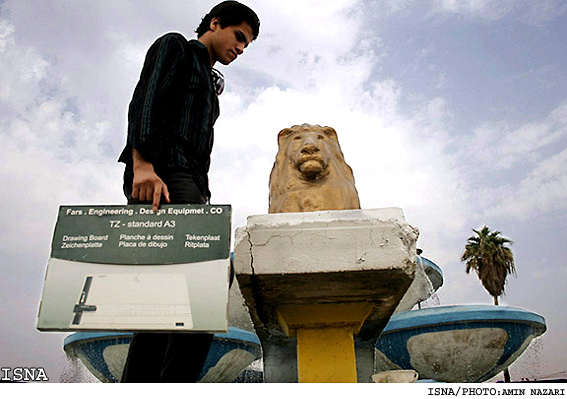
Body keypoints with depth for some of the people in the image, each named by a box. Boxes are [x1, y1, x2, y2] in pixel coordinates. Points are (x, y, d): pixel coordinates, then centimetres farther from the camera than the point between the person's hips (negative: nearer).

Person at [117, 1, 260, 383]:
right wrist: (142, 164, -21)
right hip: (160, 172, -9)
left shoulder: (208, 84, 35)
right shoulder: (174, 46, 13)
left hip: (187, 182, 9)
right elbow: (145, 100, -5)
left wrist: (200, 198, 14)